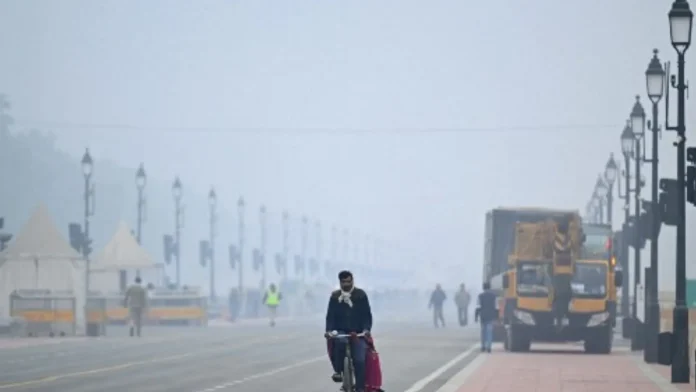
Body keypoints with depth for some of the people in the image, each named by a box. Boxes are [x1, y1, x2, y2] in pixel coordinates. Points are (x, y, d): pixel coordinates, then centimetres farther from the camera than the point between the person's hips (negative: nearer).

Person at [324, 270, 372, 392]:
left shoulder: (361, 295, 0)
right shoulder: (335, 296, 3)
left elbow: (367, 314, -2)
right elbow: (330, 315, 1)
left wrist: (366, 329, -18)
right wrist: (329, 330, -16)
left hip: (357, 333, 0)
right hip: (341, 331, 0)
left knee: (359, 360, -19)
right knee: (340, 342, -36)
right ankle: (338, 371, -17)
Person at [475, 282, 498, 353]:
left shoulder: (481, 296, -3)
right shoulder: (493, 295, -1)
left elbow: (478, 307, -6)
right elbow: (496, 306, -1)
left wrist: (476, 316, -1)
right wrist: (496, 316, 7)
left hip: (483, 315, 1)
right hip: (491, 315, -1)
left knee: (483, 330, 13)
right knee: (489, 330, -2)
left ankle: (483, 346, 16)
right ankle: (488, 346, -13)